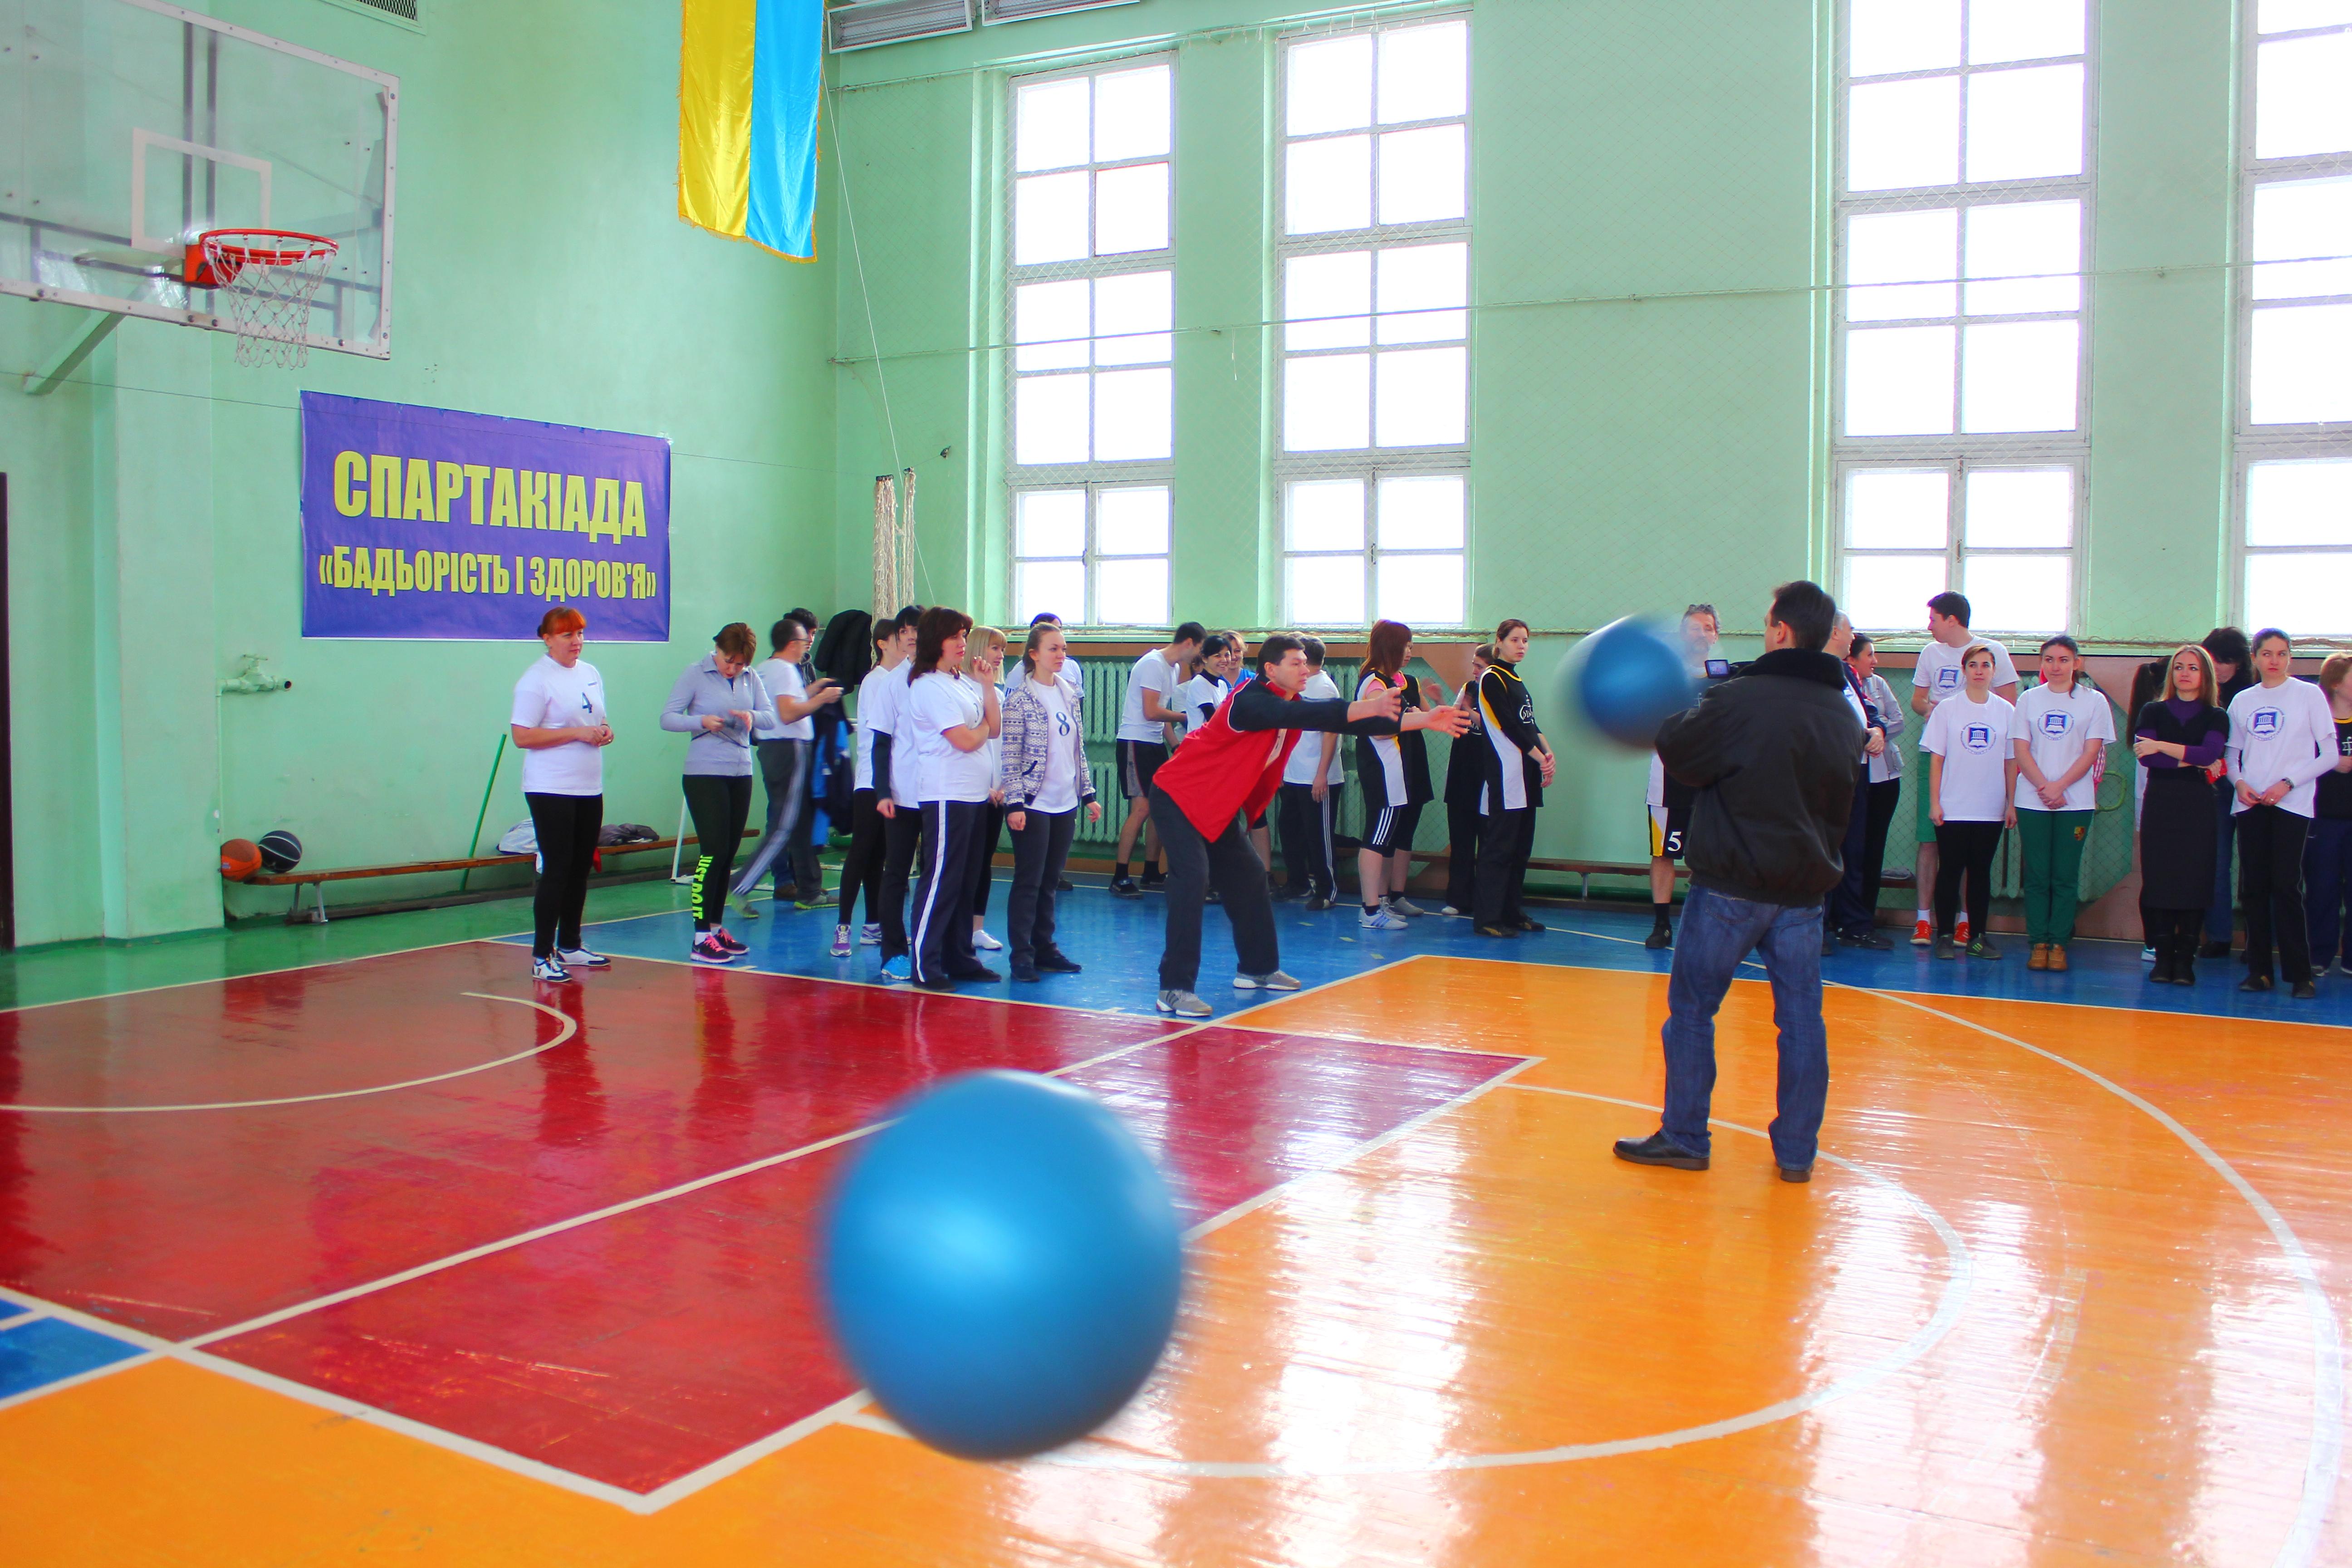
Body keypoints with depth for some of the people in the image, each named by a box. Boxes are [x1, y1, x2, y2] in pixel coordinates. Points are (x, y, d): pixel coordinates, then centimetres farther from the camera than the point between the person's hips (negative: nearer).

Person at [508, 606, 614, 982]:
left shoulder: (590, 673, 13)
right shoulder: (536, 680, -11)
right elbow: (521, 736, -17)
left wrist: (605, 731, 1)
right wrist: (577, 733, -20)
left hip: (589, 787, 8)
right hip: (551, 791, -8)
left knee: (580, 870, 14)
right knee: (556, 871, -7)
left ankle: (570, 945, 26)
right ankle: (542, 957, -1)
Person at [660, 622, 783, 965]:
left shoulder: (751, 678, 7)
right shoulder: (696, 674, -5)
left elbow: (772, 718, 3)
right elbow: (667, 717, -7)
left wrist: (752, 717, -19)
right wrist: (701, 721, -24)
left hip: (741, 773, 5)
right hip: (705, 774, -5)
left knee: (728, 854, 9)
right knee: (713, 852, -10)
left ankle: (717, 928, 19)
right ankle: (701, 939, -7)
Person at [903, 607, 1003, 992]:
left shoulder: (966, 683, 16)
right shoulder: (928, 686, -11)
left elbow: (995, 729, 8)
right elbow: (965, 740, -17)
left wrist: (987, 684, 3)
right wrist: (984, 727, 3)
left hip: (976, 794, 9)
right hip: (946, 796, -9)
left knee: (965, 881, 13)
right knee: (941, 881, -7)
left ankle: (959, 959, 21)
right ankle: (924, 966, -2)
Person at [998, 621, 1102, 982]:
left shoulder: (1071, 696, 11)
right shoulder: (1020, 697, -9)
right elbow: (1010, 754, -11)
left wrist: (1088, 794, 13)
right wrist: (1014, 803, -16)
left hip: (1065, 803, 6)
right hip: (1033, 803, -6)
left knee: (1050, 881, 12)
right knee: (1029, 881, -2)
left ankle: (1045, 949, 20)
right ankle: (1022, 955, 4)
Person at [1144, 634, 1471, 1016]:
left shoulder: (1294, 706, 3)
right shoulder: (1250, 700, -24)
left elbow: (1348, 723, 0)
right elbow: (1301, 717, -41)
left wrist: (1421, 720, -7)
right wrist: (1368, 707, -48)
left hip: (1219, 808, 10)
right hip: (1178, 798, -10)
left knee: (1248, 879, 14)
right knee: (1192, 880, -21)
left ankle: (1257, 969, 29)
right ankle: (1174, 989, -21)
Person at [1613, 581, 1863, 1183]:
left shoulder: (1741, 699, -15)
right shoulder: (1844, 714, 7)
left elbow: (1677, 753, -5)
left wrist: (1683, 717, 12)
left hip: (1732, 886, -5)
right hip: (1804, 887, 6)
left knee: (1692, 1009, 7)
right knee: (1801, 1019, 9)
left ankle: (1685, 1138, 13)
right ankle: (1797, 1151, 15)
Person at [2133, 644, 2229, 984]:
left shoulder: (2216, 717, 9)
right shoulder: (2153, 711, 10)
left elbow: (2209, 752, -11)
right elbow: (2145, 757, -6)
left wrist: (2162, 746, -15)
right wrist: (2194, 762, -11)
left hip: (2198, 806, 0)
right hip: (2160, 803, 0)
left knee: (2195, 879, -4)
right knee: (2158, 878, -4)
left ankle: (2185, 960, 1)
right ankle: (2163, 956, 2)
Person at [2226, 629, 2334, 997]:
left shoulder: (2309, 695, 1)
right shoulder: (2242, 701, 10)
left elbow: (2329, 755, -1)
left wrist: (2286, 783, -11)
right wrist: (2239, 782, -4)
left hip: (2291, 803, -3)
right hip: (2251, 803, 3)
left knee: (2286, 887, -10)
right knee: (2253, 887, 2)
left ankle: (2300, 973, -4)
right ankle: (2258, 970, 8)